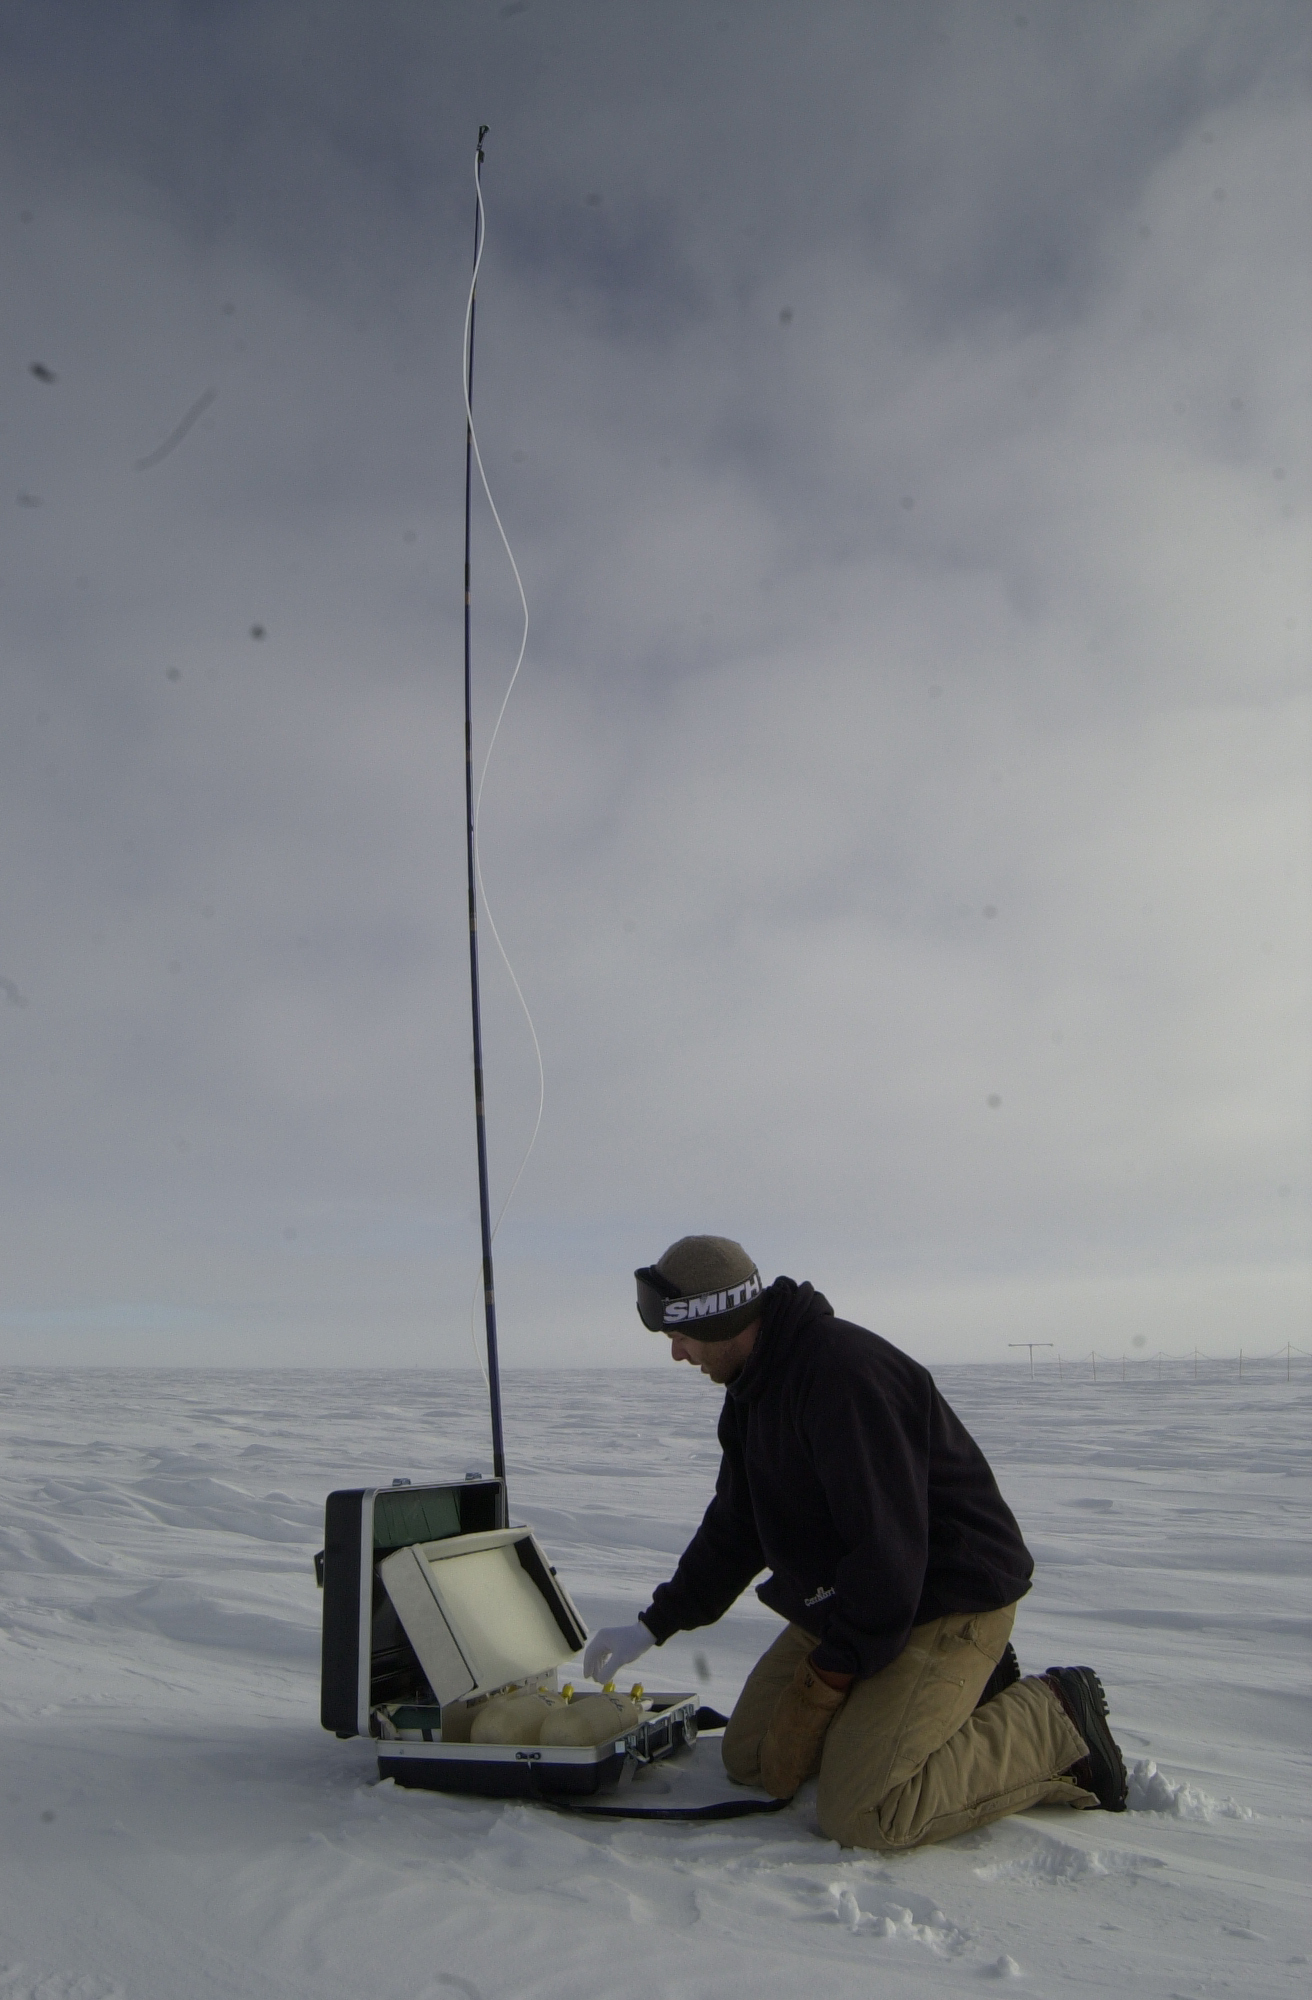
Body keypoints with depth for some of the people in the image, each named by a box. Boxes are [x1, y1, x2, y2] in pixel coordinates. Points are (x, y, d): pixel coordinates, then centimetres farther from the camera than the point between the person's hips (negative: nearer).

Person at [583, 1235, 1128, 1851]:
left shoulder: (843, 1371, -28)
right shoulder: (753, 1390, 6)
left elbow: (887, 1546, -29)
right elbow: (734, 1528, 16)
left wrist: (830, 1668, -18)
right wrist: (653, 1625, 13)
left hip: (947, 1602, -10)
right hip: (840, 1604, 10)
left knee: (859, 1814, -19)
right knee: (750, 1762, 8)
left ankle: (1055, 1721, 0)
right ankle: (957, 1692, 17)